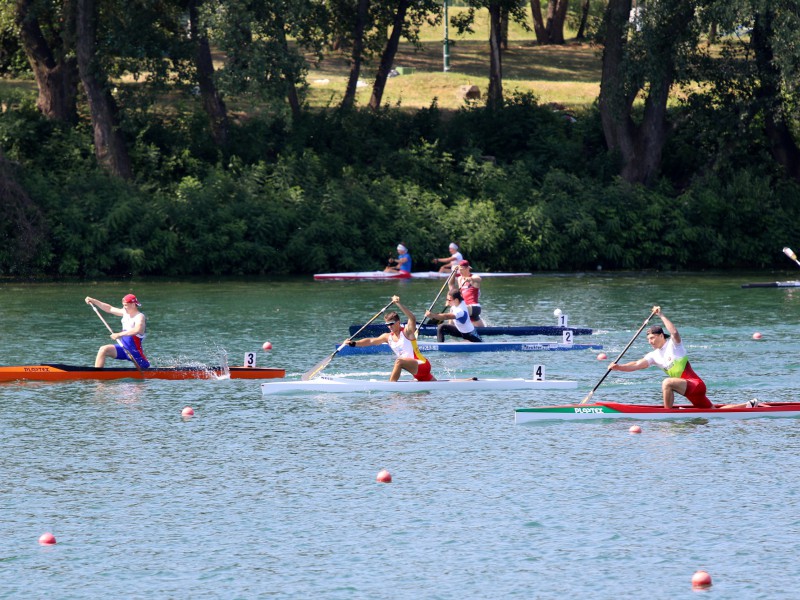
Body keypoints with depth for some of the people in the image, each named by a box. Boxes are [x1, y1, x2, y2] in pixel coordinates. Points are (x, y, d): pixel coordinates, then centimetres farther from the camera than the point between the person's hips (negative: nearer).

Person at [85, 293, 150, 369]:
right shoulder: (126, 313, 8)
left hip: (135, 351, -7)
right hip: (124, 348, 7)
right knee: (103, 350, -10)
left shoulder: (140, 317, -17)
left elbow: (137, 330, -37)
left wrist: (119, 334, -43)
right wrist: (93, 301, 13)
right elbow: (109, 309, 17)